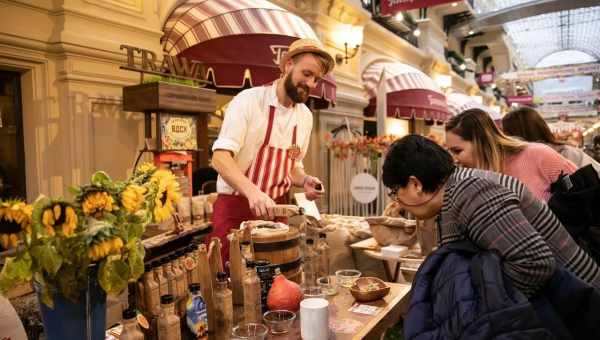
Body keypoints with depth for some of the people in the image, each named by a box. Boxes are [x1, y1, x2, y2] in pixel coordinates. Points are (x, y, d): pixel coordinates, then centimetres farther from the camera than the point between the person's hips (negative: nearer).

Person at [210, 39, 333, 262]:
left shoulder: (305, 116, 6)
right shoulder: (249, 101, -12)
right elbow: (220, 157, -21)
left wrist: (304, 181, -4)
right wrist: (252, 191, -36)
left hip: (275, 210, 5)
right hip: (235, 210, -5)